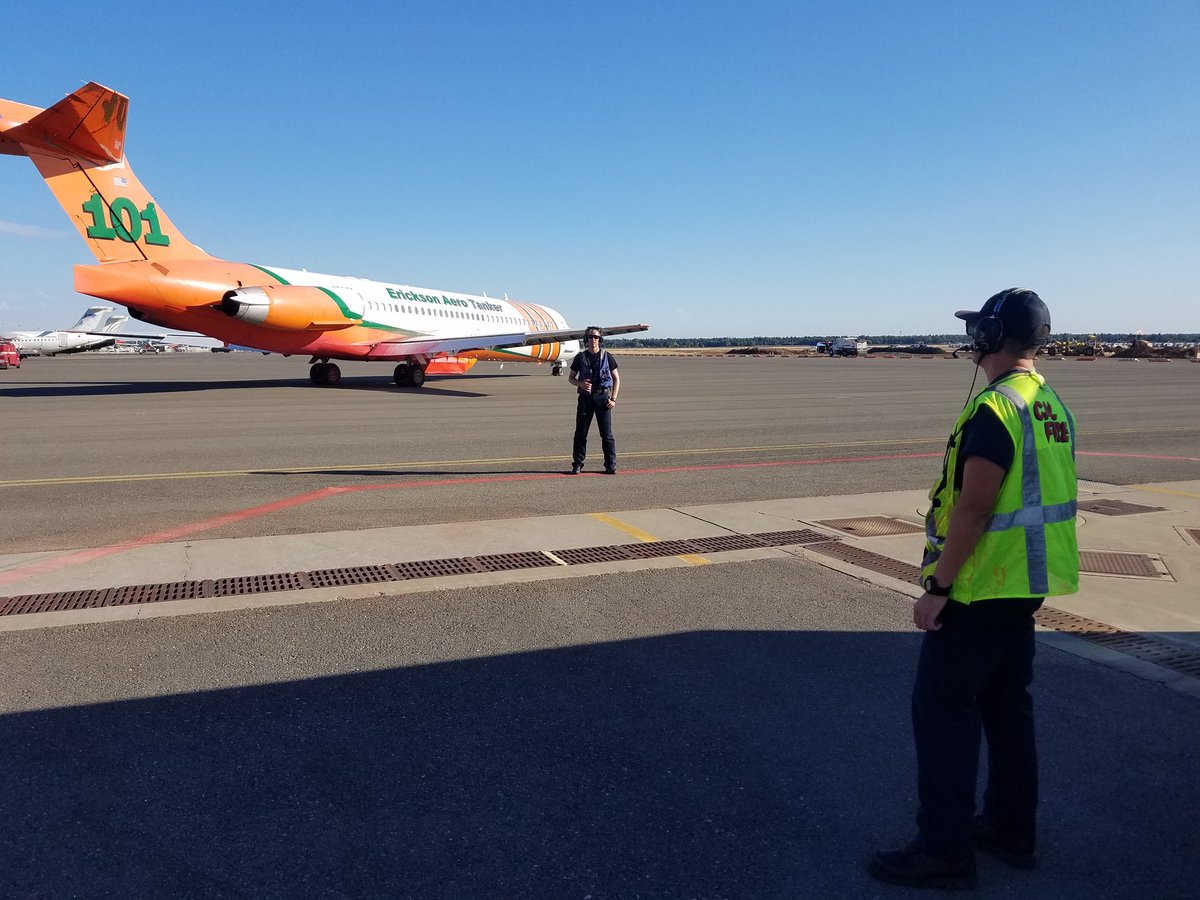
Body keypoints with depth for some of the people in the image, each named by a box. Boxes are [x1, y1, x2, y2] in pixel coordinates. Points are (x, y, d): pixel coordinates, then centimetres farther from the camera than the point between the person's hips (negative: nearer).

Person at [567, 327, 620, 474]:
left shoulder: (607, 356, 2)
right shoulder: (580, 357, 4)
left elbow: (616, 378, 6)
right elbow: (571, 378, 12)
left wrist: (613, 399, -2)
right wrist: (580, 383, -11)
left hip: (602, 398, -1)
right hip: (585, 397, 1)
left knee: (607, 433, -1)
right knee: (581, 433, 3)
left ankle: (611, 465, 5)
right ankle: (577, 464, 11)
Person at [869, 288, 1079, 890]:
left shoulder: (994, 409, -20)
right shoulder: (1053, 406, 10)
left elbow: (973, 508, -24)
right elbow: (1043, 498, 15)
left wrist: (936, 586, -19)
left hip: (979, 591, -10)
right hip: (1025, 588, 10)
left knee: (942, 709, -1)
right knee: (1007, 704, 19)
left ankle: (946, 851, 7)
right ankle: (1011, 830, 31)